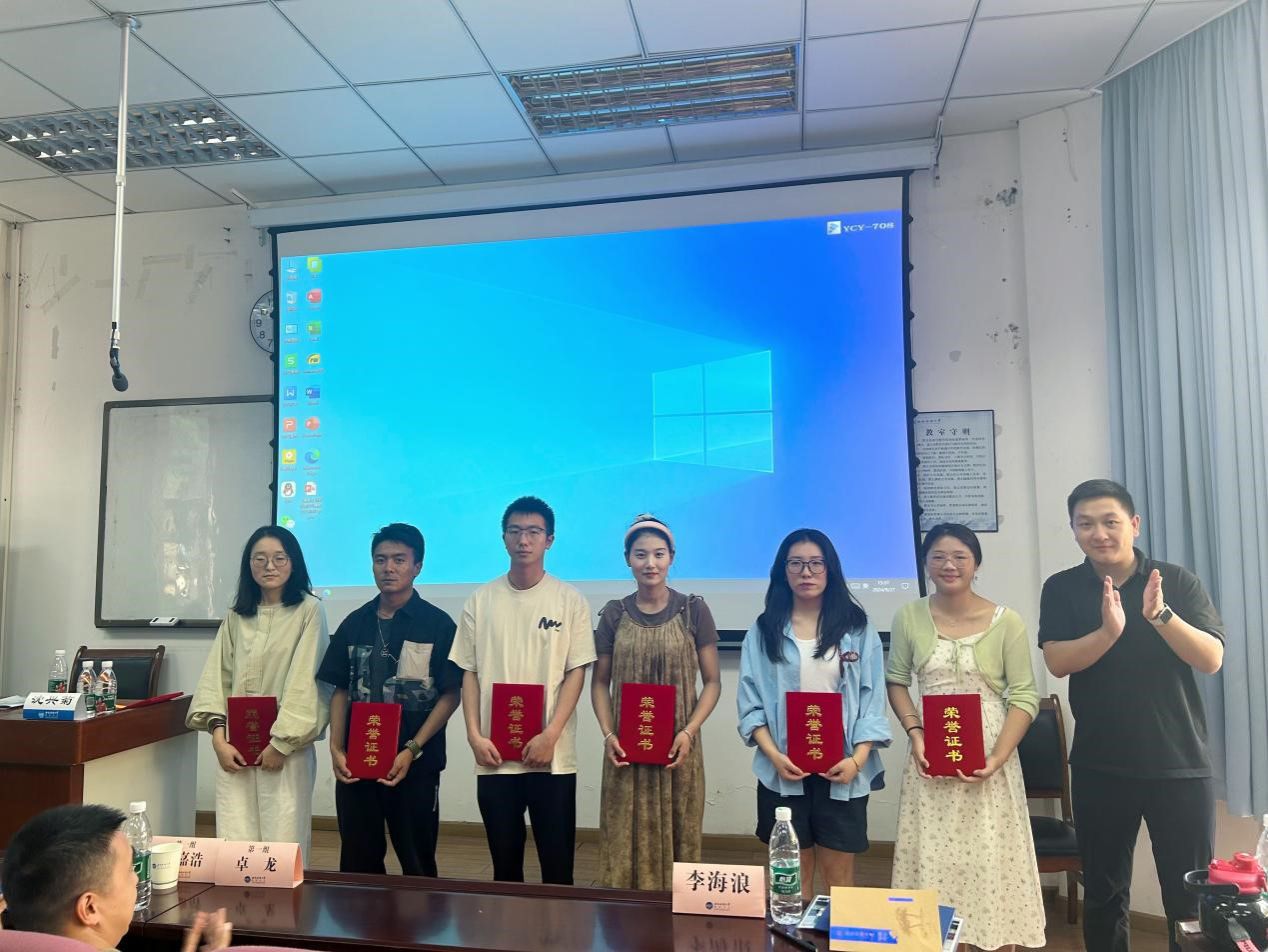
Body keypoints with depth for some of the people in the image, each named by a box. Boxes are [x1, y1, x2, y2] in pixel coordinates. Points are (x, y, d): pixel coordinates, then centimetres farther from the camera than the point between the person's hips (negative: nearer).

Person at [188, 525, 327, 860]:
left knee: (282, 845, -1)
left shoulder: (309, 610, -4)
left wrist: (281, 743, -11)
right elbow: (217, 678, 8)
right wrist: (219, 738, -4)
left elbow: (305, 682, -8)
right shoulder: (236, 616, 11)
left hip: (285, 747, -4)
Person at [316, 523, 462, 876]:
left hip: (415, 764, -3)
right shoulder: (355, 623, 8)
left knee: (417, 864, 7)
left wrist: (411, 750, -14)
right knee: (357, 864, 12)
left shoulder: (437, 624, -5)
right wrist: (336, 750, 0)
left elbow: (450, 695, -7)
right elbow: (341, 690, 11)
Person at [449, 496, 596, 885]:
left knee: (557, 862, 5)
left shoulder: (569, 600, -1)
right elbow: (470, 673, 6)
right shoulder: (481, 600, 5)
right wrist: (475, 736, -4)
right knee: (504, 860, 13)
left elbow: (576, 673, -3)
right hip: (494, 754, 2)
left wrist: (550, 735, -13)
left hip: (552, 755, -2)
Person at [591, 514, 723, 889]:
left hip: (677, 750, -1)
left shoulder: (693, 611, -1)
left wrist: (689, 732, -12)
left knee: (676, 839, 4)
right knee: (625, 842, 5)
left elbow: (712, 681, 1)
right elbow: (600, 682, 8)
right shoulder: (614, 614, 5)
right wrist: (608, 734, -6)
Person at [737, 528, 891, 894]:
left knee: (839, 877, 7)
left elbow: (872, 702, -1)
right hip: (784, 771, 0)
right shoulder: (763, 632, 3)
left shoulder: (858, 629, 2)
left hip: (842, 770, 0)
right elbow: (750, 703, 0)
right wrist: (774, 756, -12)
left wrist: (858, 759, -12)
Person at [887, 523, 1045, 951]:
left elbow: (1024, 696, -5)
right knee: (934, 858, 8)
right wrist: (915, 733, -6)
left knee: (990, 859, 6)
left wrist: (998, 757, -15)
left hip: (989, 756, -1)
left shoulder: (1006, 622, -6)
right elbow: (896, 681, 9)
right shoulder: (909, 617, 0)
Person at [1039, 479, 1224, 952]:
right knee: (1103, 891, 13)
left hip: (1180, 763, 0)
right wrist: (1108, 631, -28)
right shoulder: (1062, 589, 0)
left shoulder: (1178, 581, -1)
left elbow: (1211, 659, -9)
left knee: (1191, 894, 8)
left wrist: (1160, 615, -25)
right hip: (1099, 766, 1)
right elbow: (1058, 661, -11)